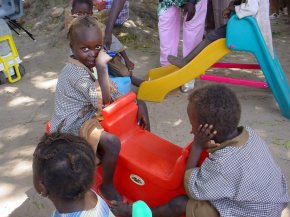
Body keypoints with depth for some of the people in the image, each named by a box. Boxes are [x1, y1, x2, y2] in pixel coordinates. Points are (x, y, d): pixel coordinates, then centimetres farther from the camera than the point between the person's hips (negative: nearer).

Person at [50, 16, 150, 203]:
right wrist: (101, 67, -33)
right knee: (112, 143, -35)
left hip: (92, 113, 9)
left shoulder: (91, 63, 3)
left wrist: (138, 103, -9)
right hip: (74, 125, -9)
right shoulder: (76, 72, -27)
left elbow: (112, 92, 4)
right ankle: (107, 185, -7)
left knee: (140, 106, 4)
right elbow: (103, 101, -32)